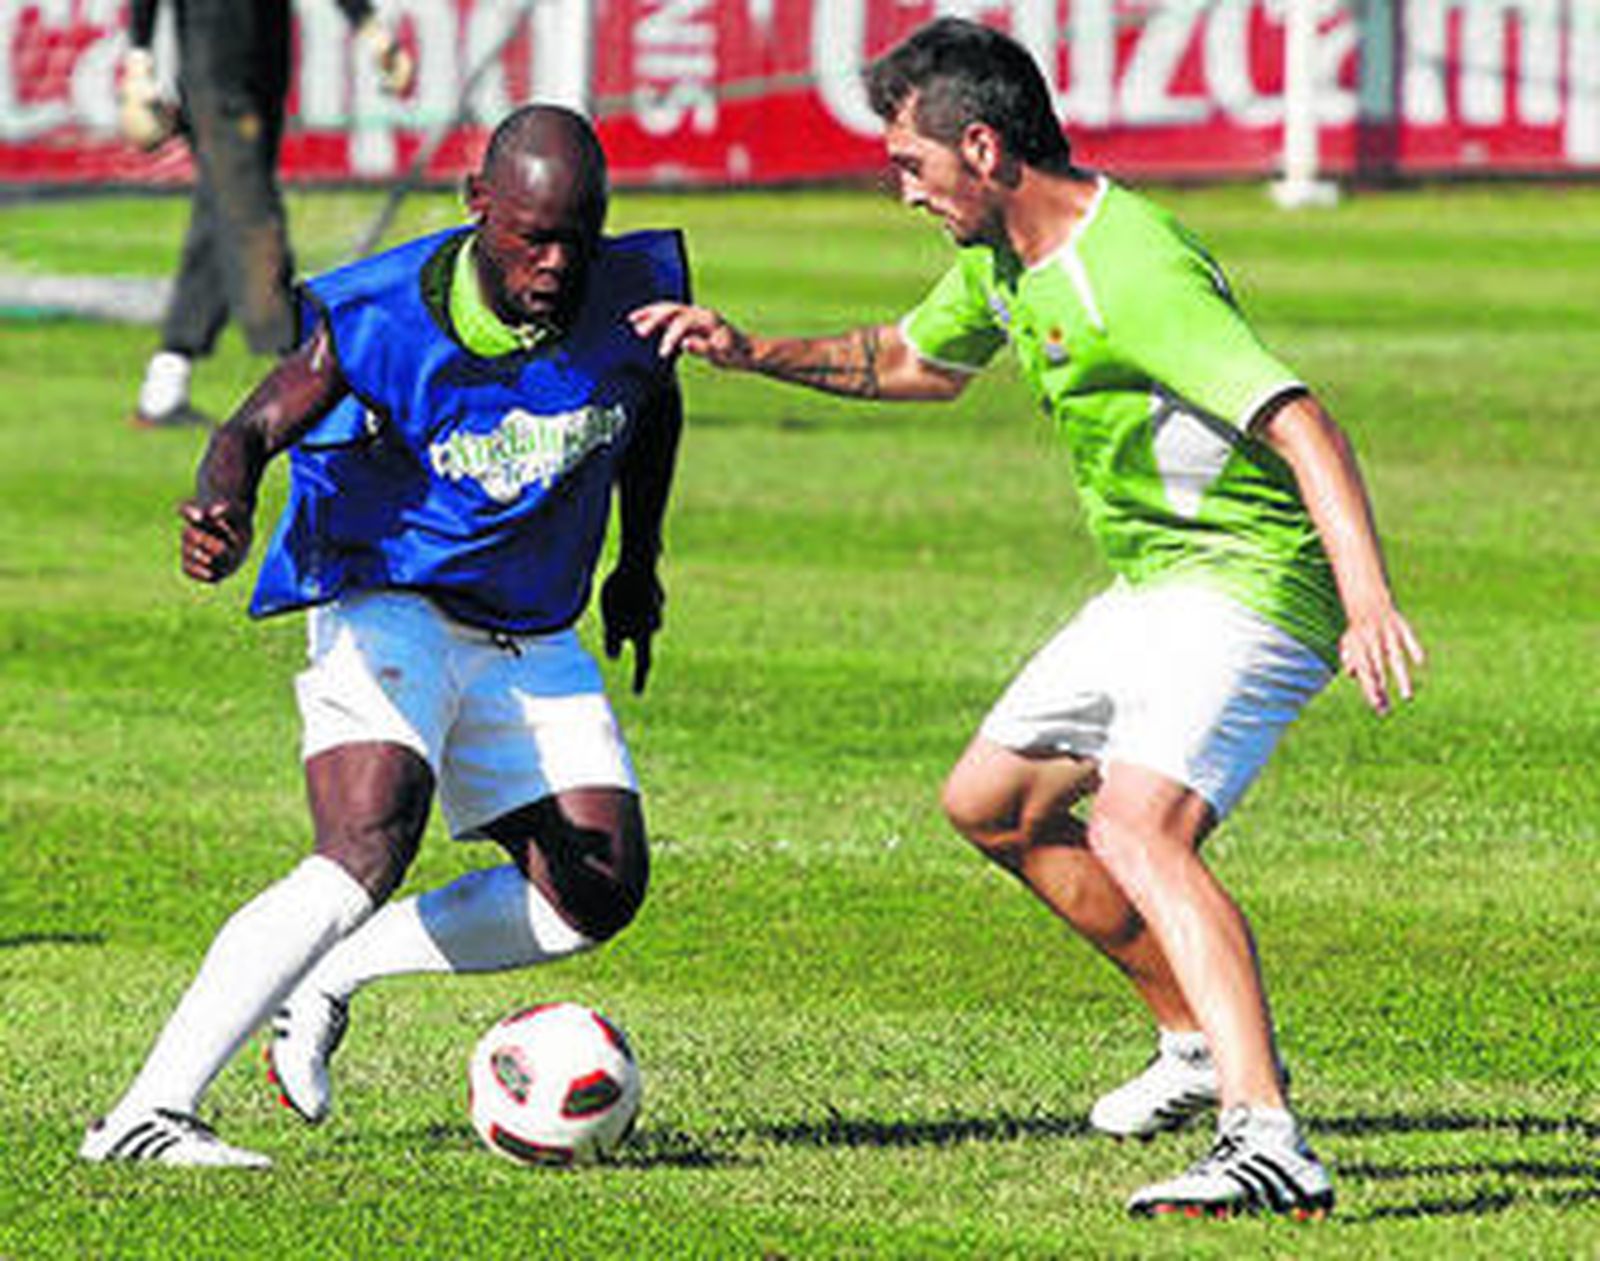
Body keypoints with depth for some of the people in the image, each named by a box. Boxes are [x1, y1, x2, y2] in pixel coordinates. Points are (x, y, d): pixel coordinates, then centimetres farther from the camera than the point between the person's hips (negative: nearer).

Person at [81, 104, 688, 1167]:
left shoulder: (630, 293, -9)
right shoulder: (377, 320, -21)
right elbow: (260, 424, -17)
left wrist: (638, 559, 19)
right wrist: (225, 505, -40)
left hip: (532, 637, 6)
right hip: (389, 609, -6)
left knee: (600, 893, -6)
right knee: (370, 850, -29)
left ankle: (331, 977, 12)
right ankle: (146, 1115, -33)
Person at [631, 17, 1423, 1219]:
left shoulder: (1132, 271, -25)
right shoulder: (1005, 252, 7)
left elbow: (1302, 423, -33)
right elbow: (920, 361, 29)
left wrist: (1369, 599, -45)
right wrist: (752, 351, 18)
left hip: (1247, 584, -11)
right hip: (1150, 589, 11)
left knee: (1139, 832, -30)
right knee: (992, 802, 21)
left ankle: (1268, 1142, -41)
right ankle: (1202, 1042, 31)